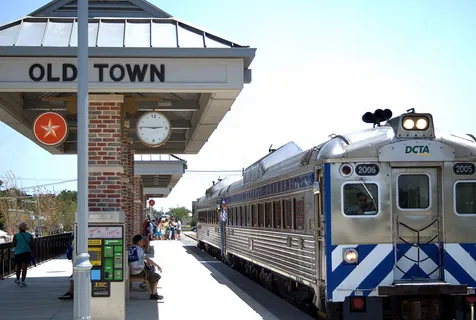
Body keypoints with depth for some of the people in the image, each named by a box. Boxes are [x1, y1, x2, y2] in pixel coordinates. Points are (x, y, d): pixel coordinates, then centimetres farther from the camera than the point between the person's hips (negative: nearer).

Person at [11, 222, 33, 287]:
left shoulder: (16, 236, -1)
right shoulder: (29, 235, 2)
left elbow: (13, 245, -1)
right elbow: (31, 245, -1)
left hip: (18, 253, 1)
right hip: (26, 252, -1)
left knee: (18, 267, 18)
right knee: (24, 268, -4)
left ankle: (18, 280, 33)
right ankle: (23, 282, -12)